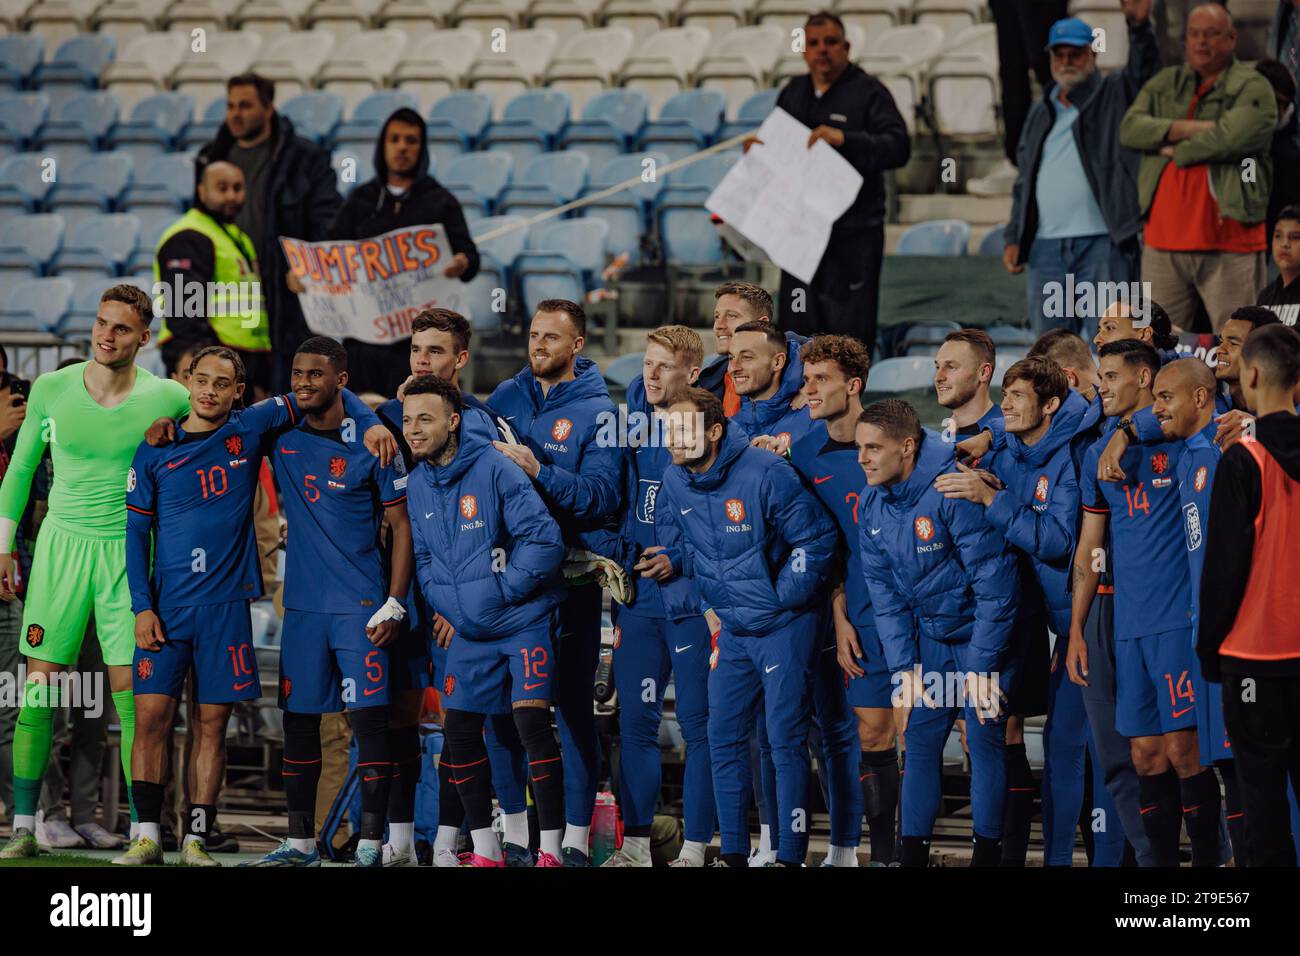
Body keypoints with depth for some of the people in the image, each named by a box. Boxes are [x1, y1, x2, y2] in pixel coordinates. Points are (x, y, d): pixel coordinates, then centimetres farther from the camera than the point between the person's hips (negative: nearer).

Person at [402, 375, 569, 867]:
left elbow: (545, 540, -20)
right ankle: (484, 847, 17)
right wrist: (447, 605, 3)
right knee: (459, 729, 5)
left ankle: (550, 848, -11)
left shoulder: (495, 469, -16)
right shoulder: (419, 485, 5)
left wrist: (503, 590, -14)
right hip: (469, 632, 7)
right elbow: (424, 558, 16)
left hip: (524, 622, -7)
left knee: (531, 720, -16)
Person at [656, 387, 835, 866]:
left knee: (785, 740, -6)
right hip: (731, 629, 7)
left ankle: (790, 854, -2)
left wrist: (781, 597, -13)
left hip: (783, 624, -7)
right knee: (724, 738, 6)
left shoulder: (764, 473, -19)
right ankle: (733, 852, 14)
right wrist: (673, 561, 1)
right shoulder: (675, 482, 0)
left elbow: (817, 538, -14)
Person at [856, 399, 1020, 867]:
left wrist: (981, 666, -20)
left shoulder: (955, 489, -25)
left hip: (981, 631, -6)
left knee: (985, 740, -5)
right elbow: (884, 590, 5)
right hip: (928, 636, 6)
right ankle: (913, 852, 10)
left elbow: (996, 583, -22)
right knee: (919, 741, 4)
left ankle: (987, 853, 3)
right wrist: (903, 667, -3)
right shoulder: (871, 504, -3)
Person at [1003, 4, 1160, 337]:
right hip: (1046, 248, 5)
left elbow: (1143, 72, -15)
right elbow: (1024, 182, 24)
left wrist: (1139, 26, -33)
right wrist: (1013, 238, 16)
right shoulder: (1040, 114, 21)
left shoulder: (1113, 94, 6)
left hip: (1102, 244, -5)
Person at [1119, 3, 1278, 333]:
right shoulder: (1165, 84, 18)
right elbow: (1130, 128, 2)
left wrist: (1174, 151, -2)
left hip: (1230, 246, -5)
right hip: (1164, 243, 5)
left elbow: (1232, 136, -16)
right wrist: (1186, 129, -10)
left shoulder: (1252, 88, 2)